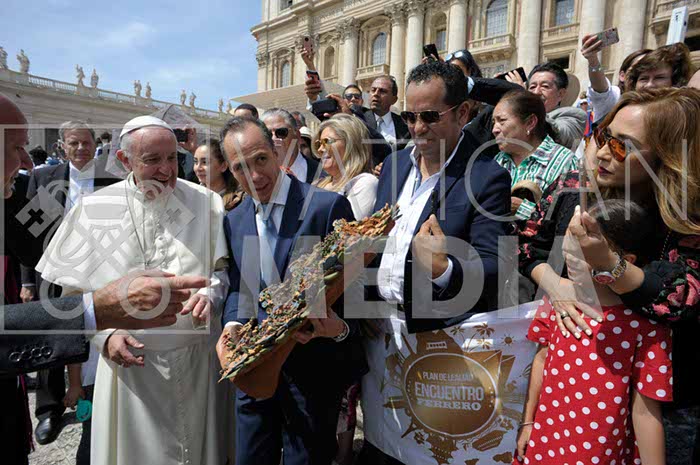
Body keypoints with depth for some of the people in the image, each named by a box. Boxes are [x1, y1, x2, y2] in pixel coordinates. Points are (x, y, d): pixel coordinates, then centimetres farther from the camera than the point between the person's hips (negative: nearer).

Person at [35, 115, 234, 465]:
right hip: (129, 359, 0)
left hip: (199, 356, 1)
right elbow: (74, 289, 3)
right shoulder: (94, 209, -3)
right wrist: (106, 335, -10)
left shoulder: (206, 203, -4)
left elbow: (225, 267, 3)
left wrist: (211, 294, -17)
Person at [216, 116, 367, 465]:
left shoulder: (327, 206, -15)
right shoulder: (234, 220, 5)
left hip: (314, 370, -5)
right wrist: (231, 326, -9)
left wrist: (341, 328, -30)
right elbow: (238, 288, 10)